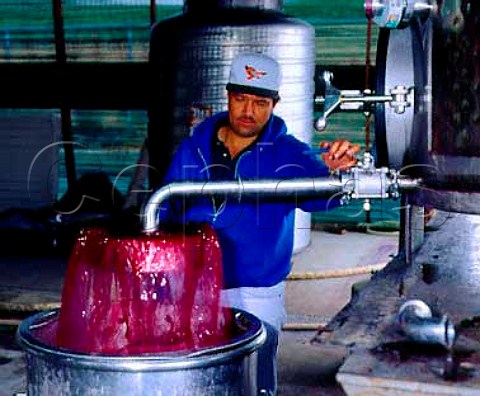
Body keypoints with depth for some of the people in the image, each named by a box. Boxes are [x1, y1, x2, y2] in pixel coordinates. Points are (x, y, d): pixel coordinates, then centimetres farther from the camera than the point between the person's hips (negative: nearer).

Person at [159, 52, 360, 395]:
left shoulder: (287, 154, -4)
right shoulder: (193, 149, 2)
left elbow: (317, 191, -24)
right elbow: (165, 212, 7)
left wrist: (336, 171, -47)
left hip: (257, 299, -2)